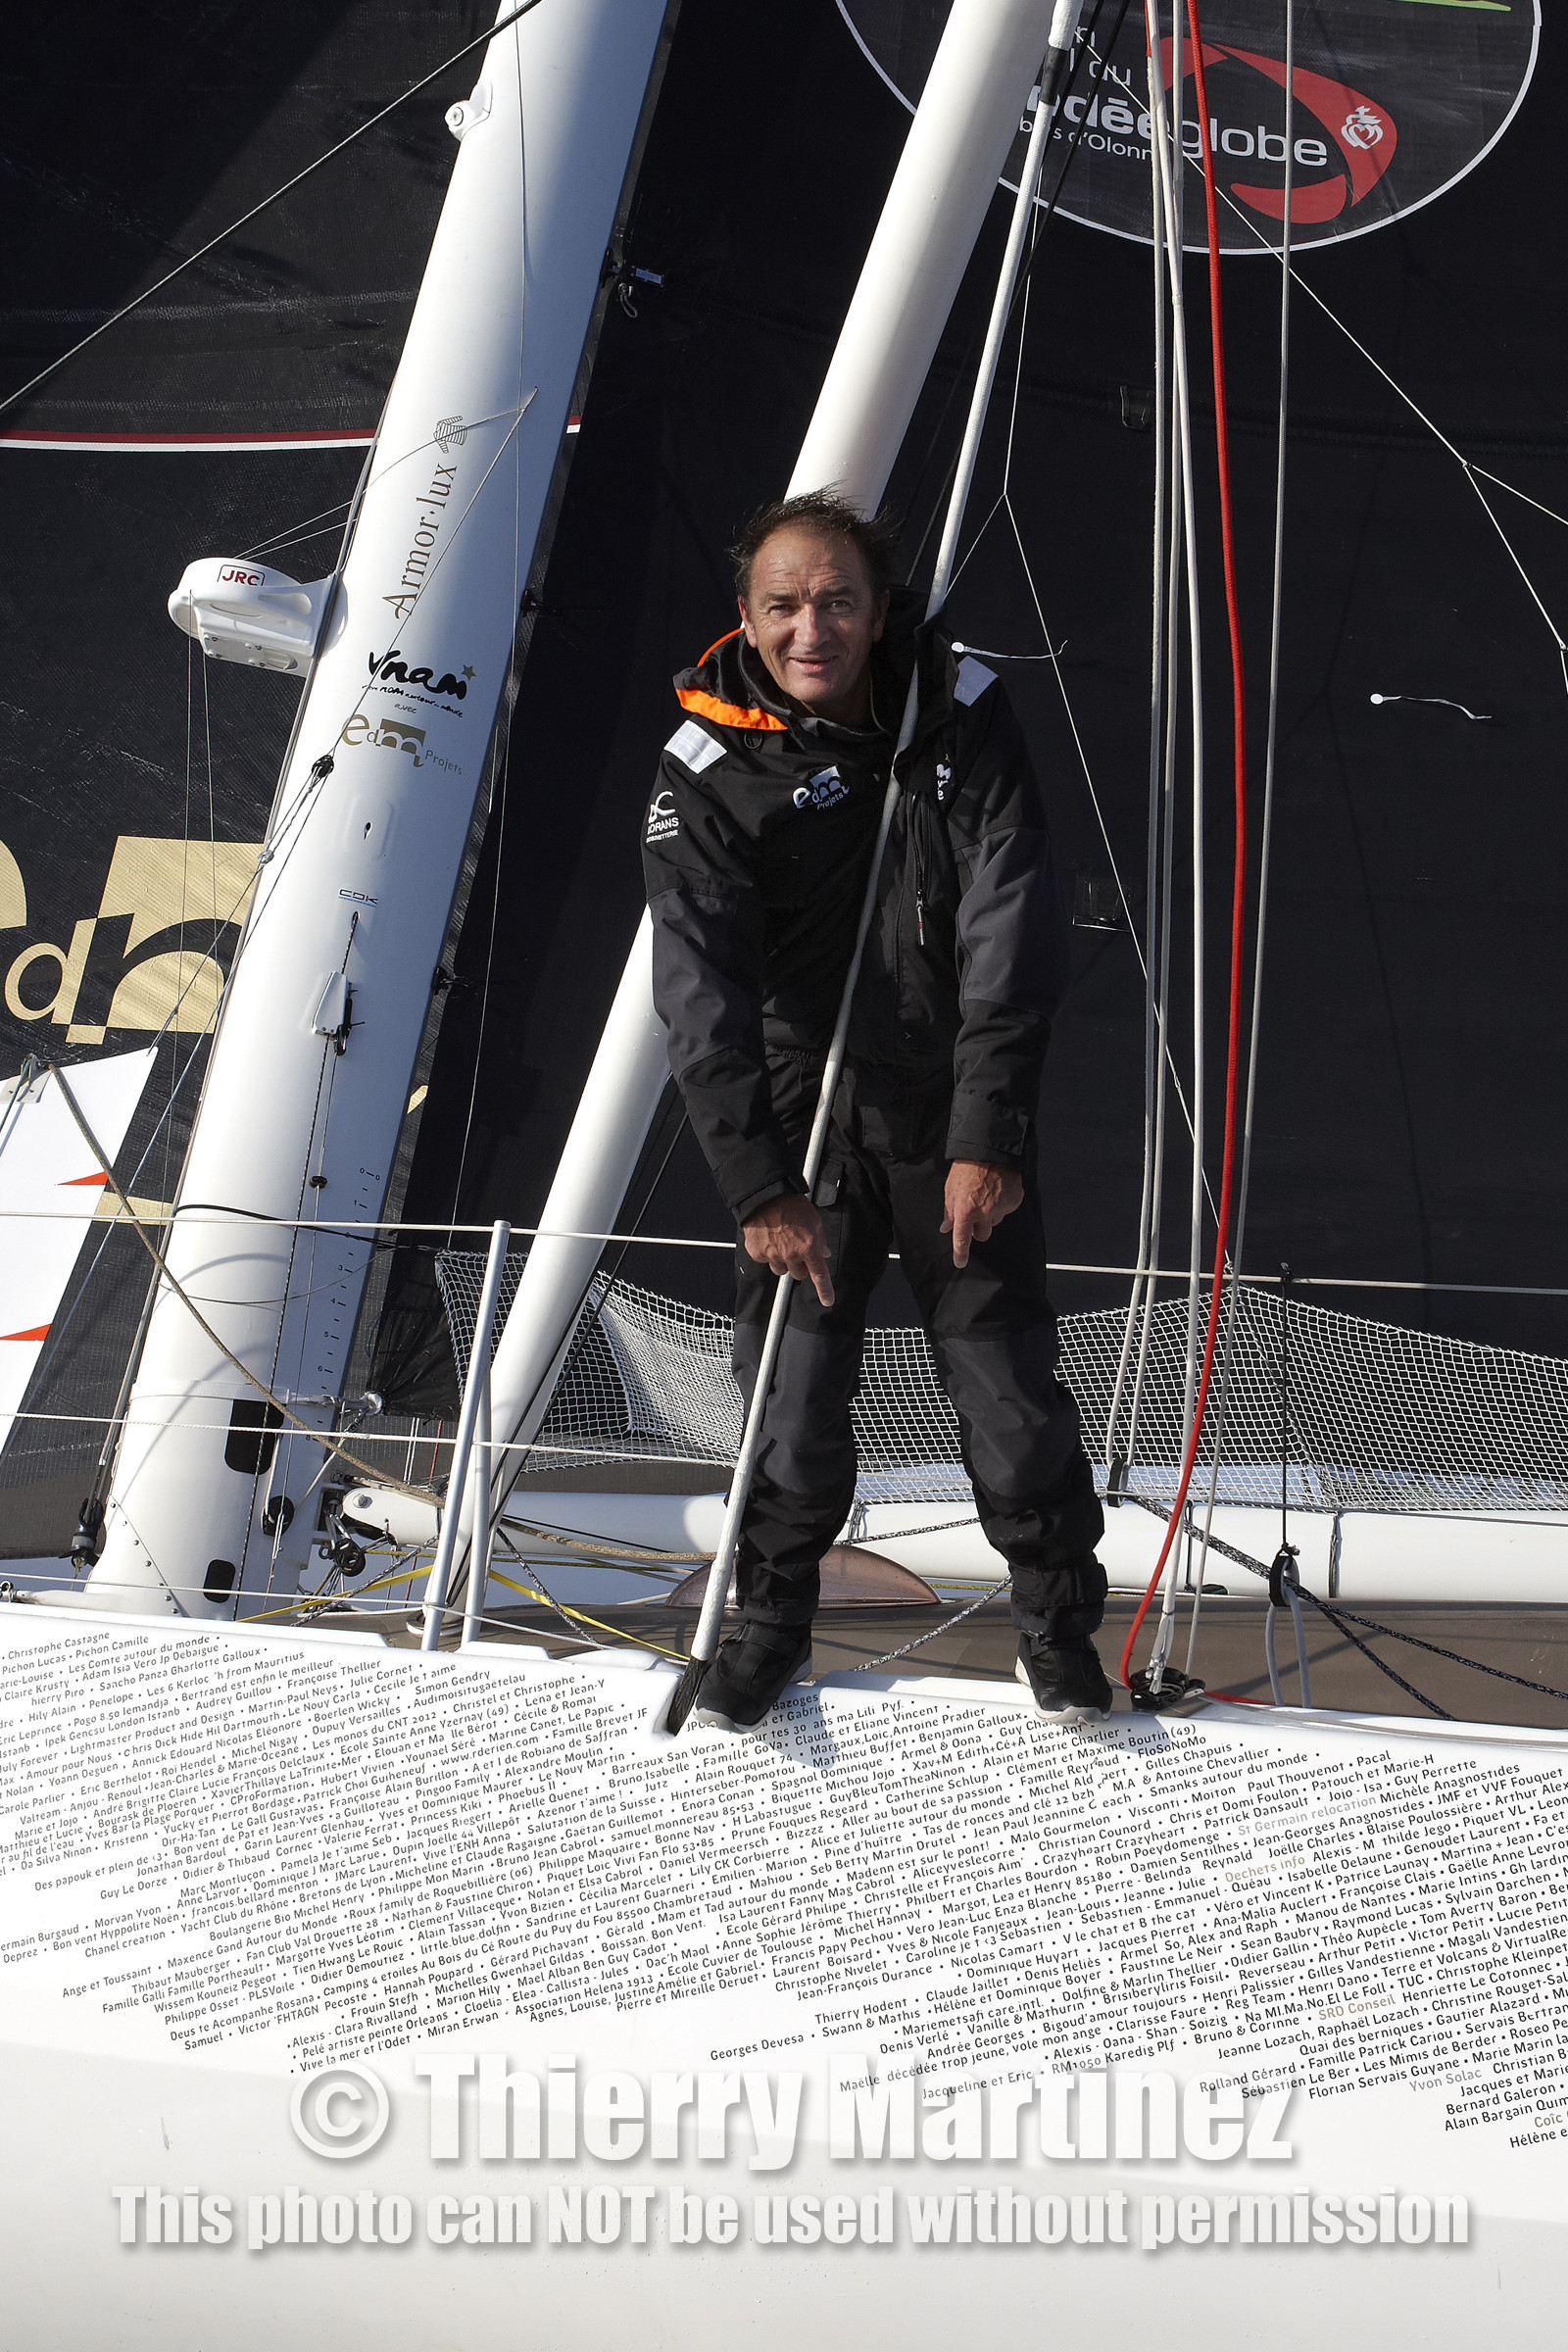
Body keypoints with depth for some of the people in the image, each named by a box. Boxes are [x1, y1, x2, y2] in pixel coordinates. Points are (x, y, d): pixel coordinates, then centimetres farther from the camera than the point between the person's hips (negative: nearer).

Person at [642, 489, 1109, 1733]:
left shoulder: (965, 718, -8)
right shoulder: (707, 773, -11)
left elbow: (1012, 936, -11)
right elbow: (702, 992, -15)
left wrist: (988, 1139, -17)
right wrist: (760, 1184, -23)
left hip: (959, 1123, 0)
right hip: (804, 1124, 0)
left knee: (1010, 1382, 3)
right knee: (793, 1385, 2)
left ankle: (1058, 1620, 23)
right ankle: (773, 1617, 25)